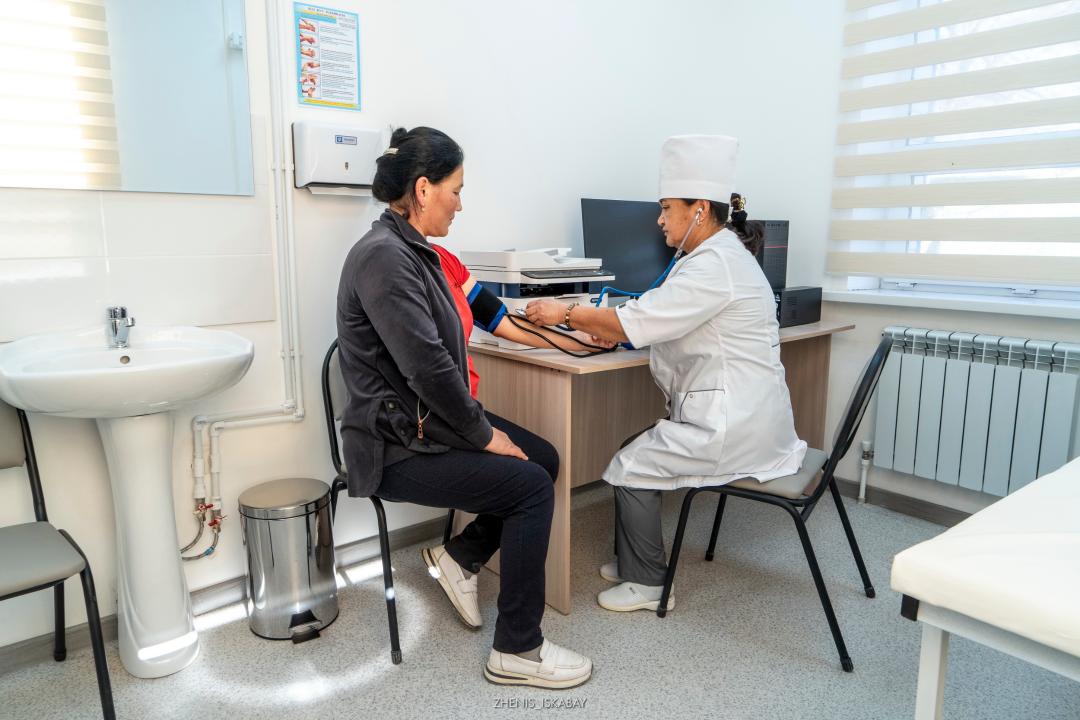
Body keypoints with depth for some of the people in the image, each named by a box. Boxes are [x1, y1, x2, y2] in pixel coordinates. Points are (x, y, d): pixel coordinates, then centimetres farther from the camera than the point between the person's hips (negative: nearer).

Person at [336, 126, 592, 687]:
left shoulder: (410, 251, 10)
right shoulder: (382, 256, -21)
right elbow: (427, 364, -26)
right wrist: (483, 435, -17)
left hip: (429, 420, 10)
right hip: (397, 447, -10)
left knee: (545, 458, 6)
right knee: (530, 486, -14)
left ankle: (459, 556, 20)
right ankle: (516, 650, -1)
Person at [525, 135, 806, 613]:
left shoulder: (715, 266, -20)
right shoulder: (716, 255, 13)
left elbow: (636, 322, -22)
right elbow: (655, 320, 13)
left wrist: (565, 314, -11)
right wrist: (593, 328, 2)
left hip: (734, 426, -10)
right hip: (734, 413, 10)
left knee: (630, 468, -6)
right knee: (636, 450, 11)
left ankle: (648, 583, 11)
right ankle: (632, 562, 23)